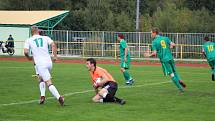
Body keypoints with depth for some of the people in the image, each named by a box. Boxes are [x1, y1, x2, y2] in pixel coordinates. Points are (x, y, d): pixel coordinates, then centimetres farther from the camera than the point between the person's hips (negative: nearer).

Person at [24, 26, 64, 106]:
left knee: (49, 83, -7)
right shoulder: (45, 38, 10)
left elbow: (25, 52, -6)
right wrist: (55, 56, 1)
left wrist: (29, 57, 14)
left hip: (40, 64, -4)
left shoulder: (29, 40, 5)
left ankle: (59, 97, -25)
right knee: (42, 78, 27)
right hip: (49, 62, 4)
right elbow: (53, 45, -5)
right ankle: (42, 96, 16)